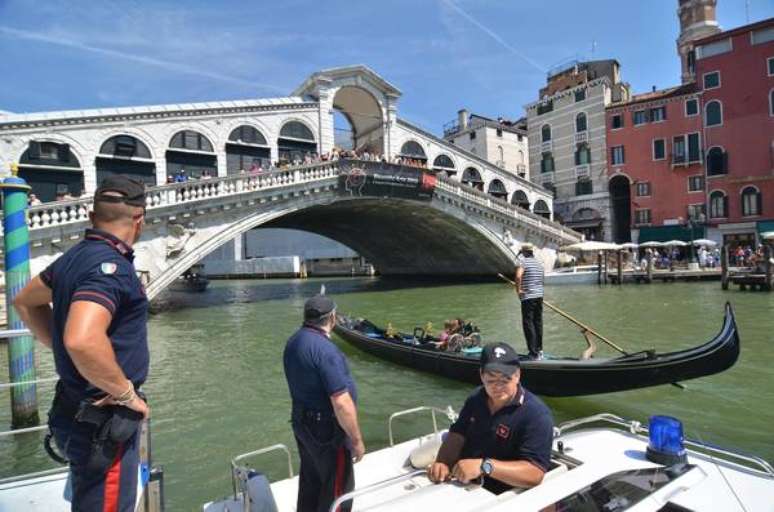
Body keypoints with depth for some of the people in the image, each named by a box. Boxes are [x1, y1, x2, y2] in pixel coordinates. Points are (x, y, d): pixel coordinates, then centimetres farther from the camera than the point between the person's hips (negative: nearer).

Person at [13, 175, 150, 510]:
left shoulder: (76, 256, 5)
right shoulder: (109, 264, -25)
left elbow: (26, 301, 21)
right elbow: (83, 341, -39)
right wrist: (127, 394, -25)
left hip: (80, 412, 9)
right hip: (103, 422, -9)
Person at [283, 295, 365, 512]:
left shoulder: (293, 342, 2)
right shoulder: (324, 349, -28)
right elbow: (341, 403, -28)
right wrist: (356, 440, -18)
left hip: (302, 421, 9)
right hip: (326, 428, -9)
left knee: (310, 482, 24)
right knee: (338, 488, 10)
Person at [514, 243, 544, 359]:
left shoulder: (523, 261, -9)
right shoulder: (539, 264, 14)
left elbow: (518, 276, -25)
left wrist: (518, 289, -14)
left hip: (528, 297, -7)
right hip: (539, 296, 7)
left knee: (528, 324, -2)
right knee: (538, 323, 15)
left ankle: (534, 353, -3)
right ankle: (539, 350, 25)